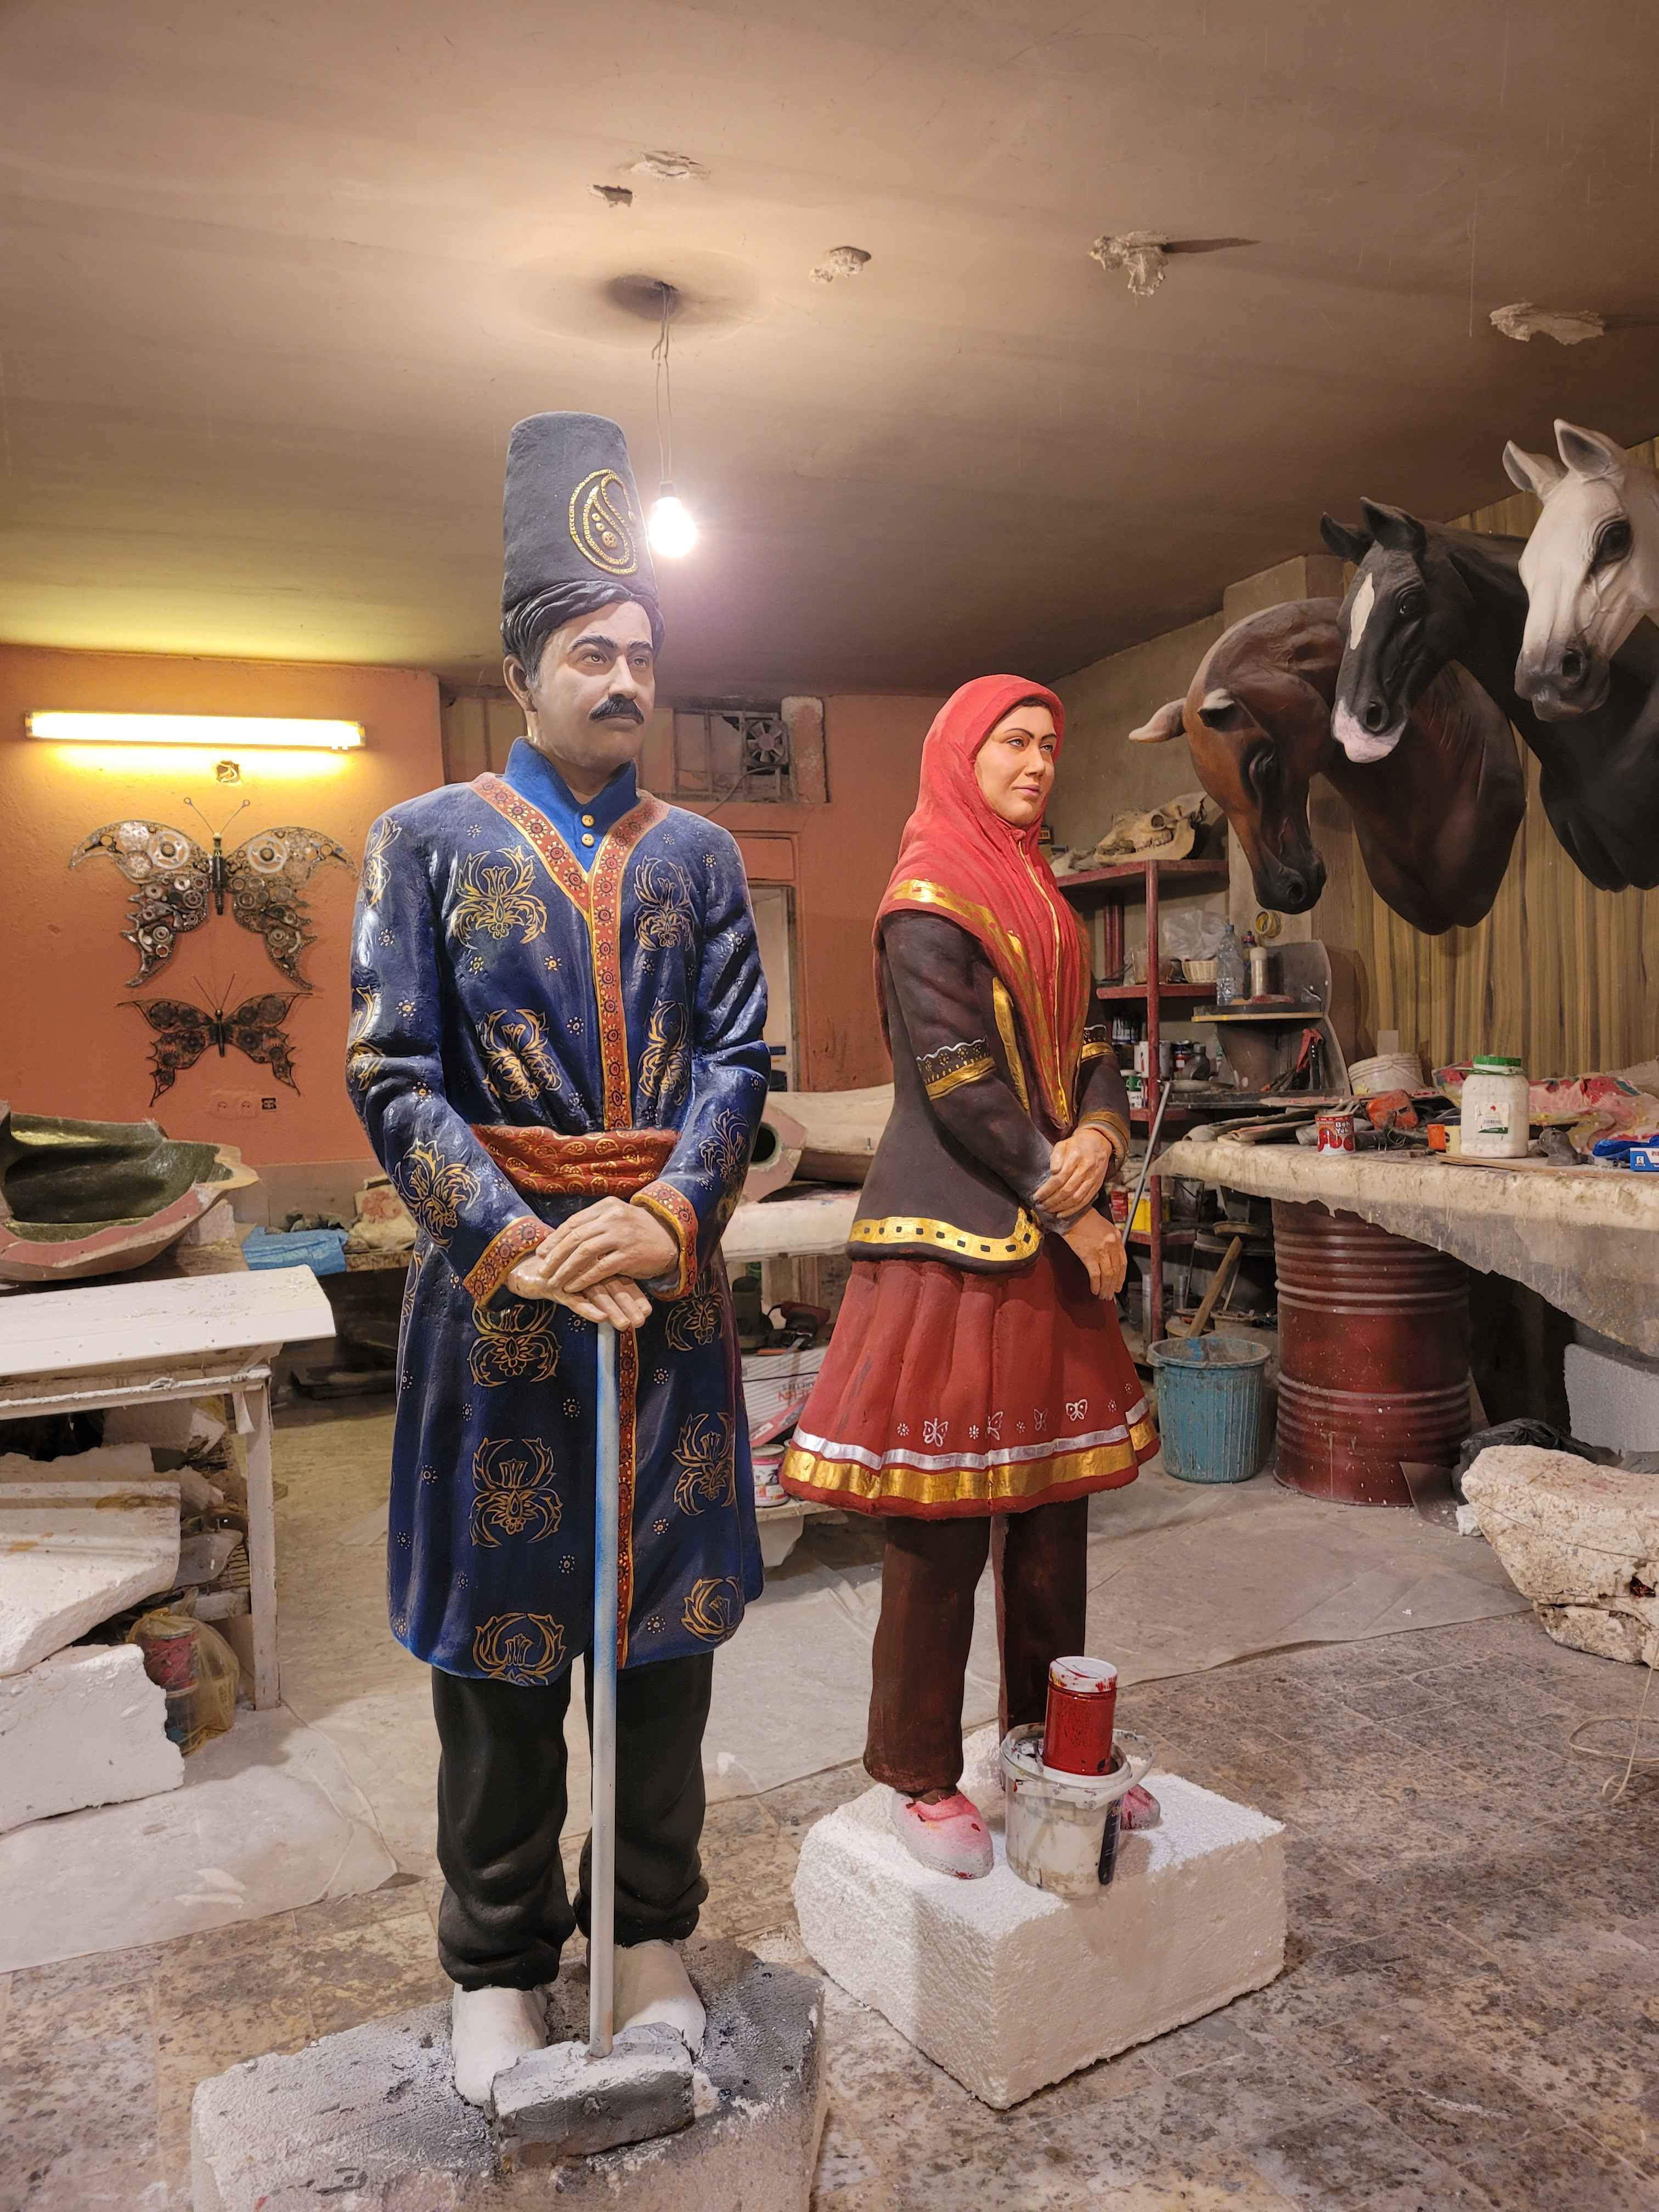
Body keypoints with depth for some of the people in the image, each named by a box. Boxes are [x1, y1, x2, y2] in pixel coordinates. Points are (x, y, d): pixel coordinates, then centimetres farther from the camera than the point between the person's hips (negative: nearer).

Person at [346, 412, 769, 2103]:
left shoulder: (698, 856, 9)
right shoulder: (429, 840, 2)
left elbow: (736, 1059, 2)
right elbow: (395, 1077, -5)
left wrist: (663, 1215, -15)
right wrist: (521, 1246, -15)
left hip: (669, 1282, 3)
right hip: (497, 1285, -2)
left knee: (669, 1619, 12)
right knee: (501, 1636, 8)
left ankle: (653, 1933, 32)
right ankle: (497, 1966, 28)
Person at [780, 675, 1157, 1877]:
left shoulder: (1044, 905, 18)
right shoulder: (929, 907, -8)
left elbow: (1093, 1049, 14)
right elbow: (962, 1088, -15)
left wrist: (1099, 1132, -8)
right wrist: (1074, 1215, -12)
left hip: (1052, 1237, 8)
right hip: (956, 1240, -8)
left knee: (1052, 1502, 14)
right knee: (940, 1523, 0)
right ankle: (921, 1778, 15)